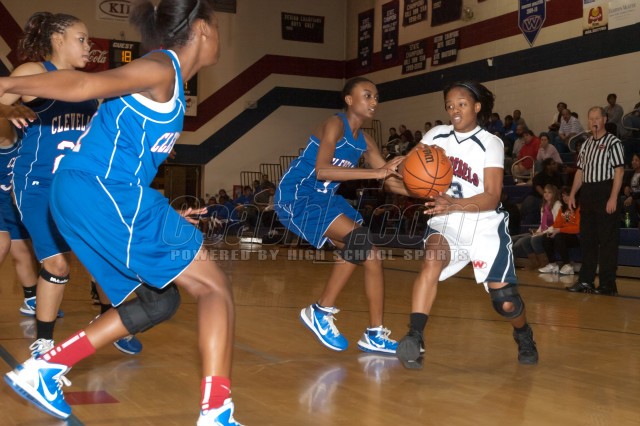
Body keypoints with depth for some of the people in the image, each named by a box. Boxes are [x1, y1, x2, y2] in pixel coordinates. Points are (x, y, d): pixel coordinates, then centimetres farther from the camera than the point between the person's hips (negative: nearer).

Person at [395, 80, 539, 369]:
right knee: (432, 260, -32)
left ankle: (524, 337, 32)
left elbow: (492, 198, -18)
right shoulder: (436, 136, 1)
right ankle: (414, 339, -35)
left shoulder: (491, 143, -9)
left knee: (505, 303, -2)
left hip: (485, 226, -1)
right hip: (446, 224, 2)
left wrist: (454, 204, -35)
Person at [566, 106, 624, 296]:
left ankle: (608, 284, 1)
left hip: (605, 193, -7)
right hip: (587, 193, 7)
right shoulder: (586, 144, 16)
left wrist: (613, 198, -18)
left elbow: (619, 171, -10)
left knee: (607, 240, -4)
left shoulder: (613, 142, -5)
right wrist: (572, 194, 12)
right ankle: (586, 280, 18)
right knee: (587, 237, 10)